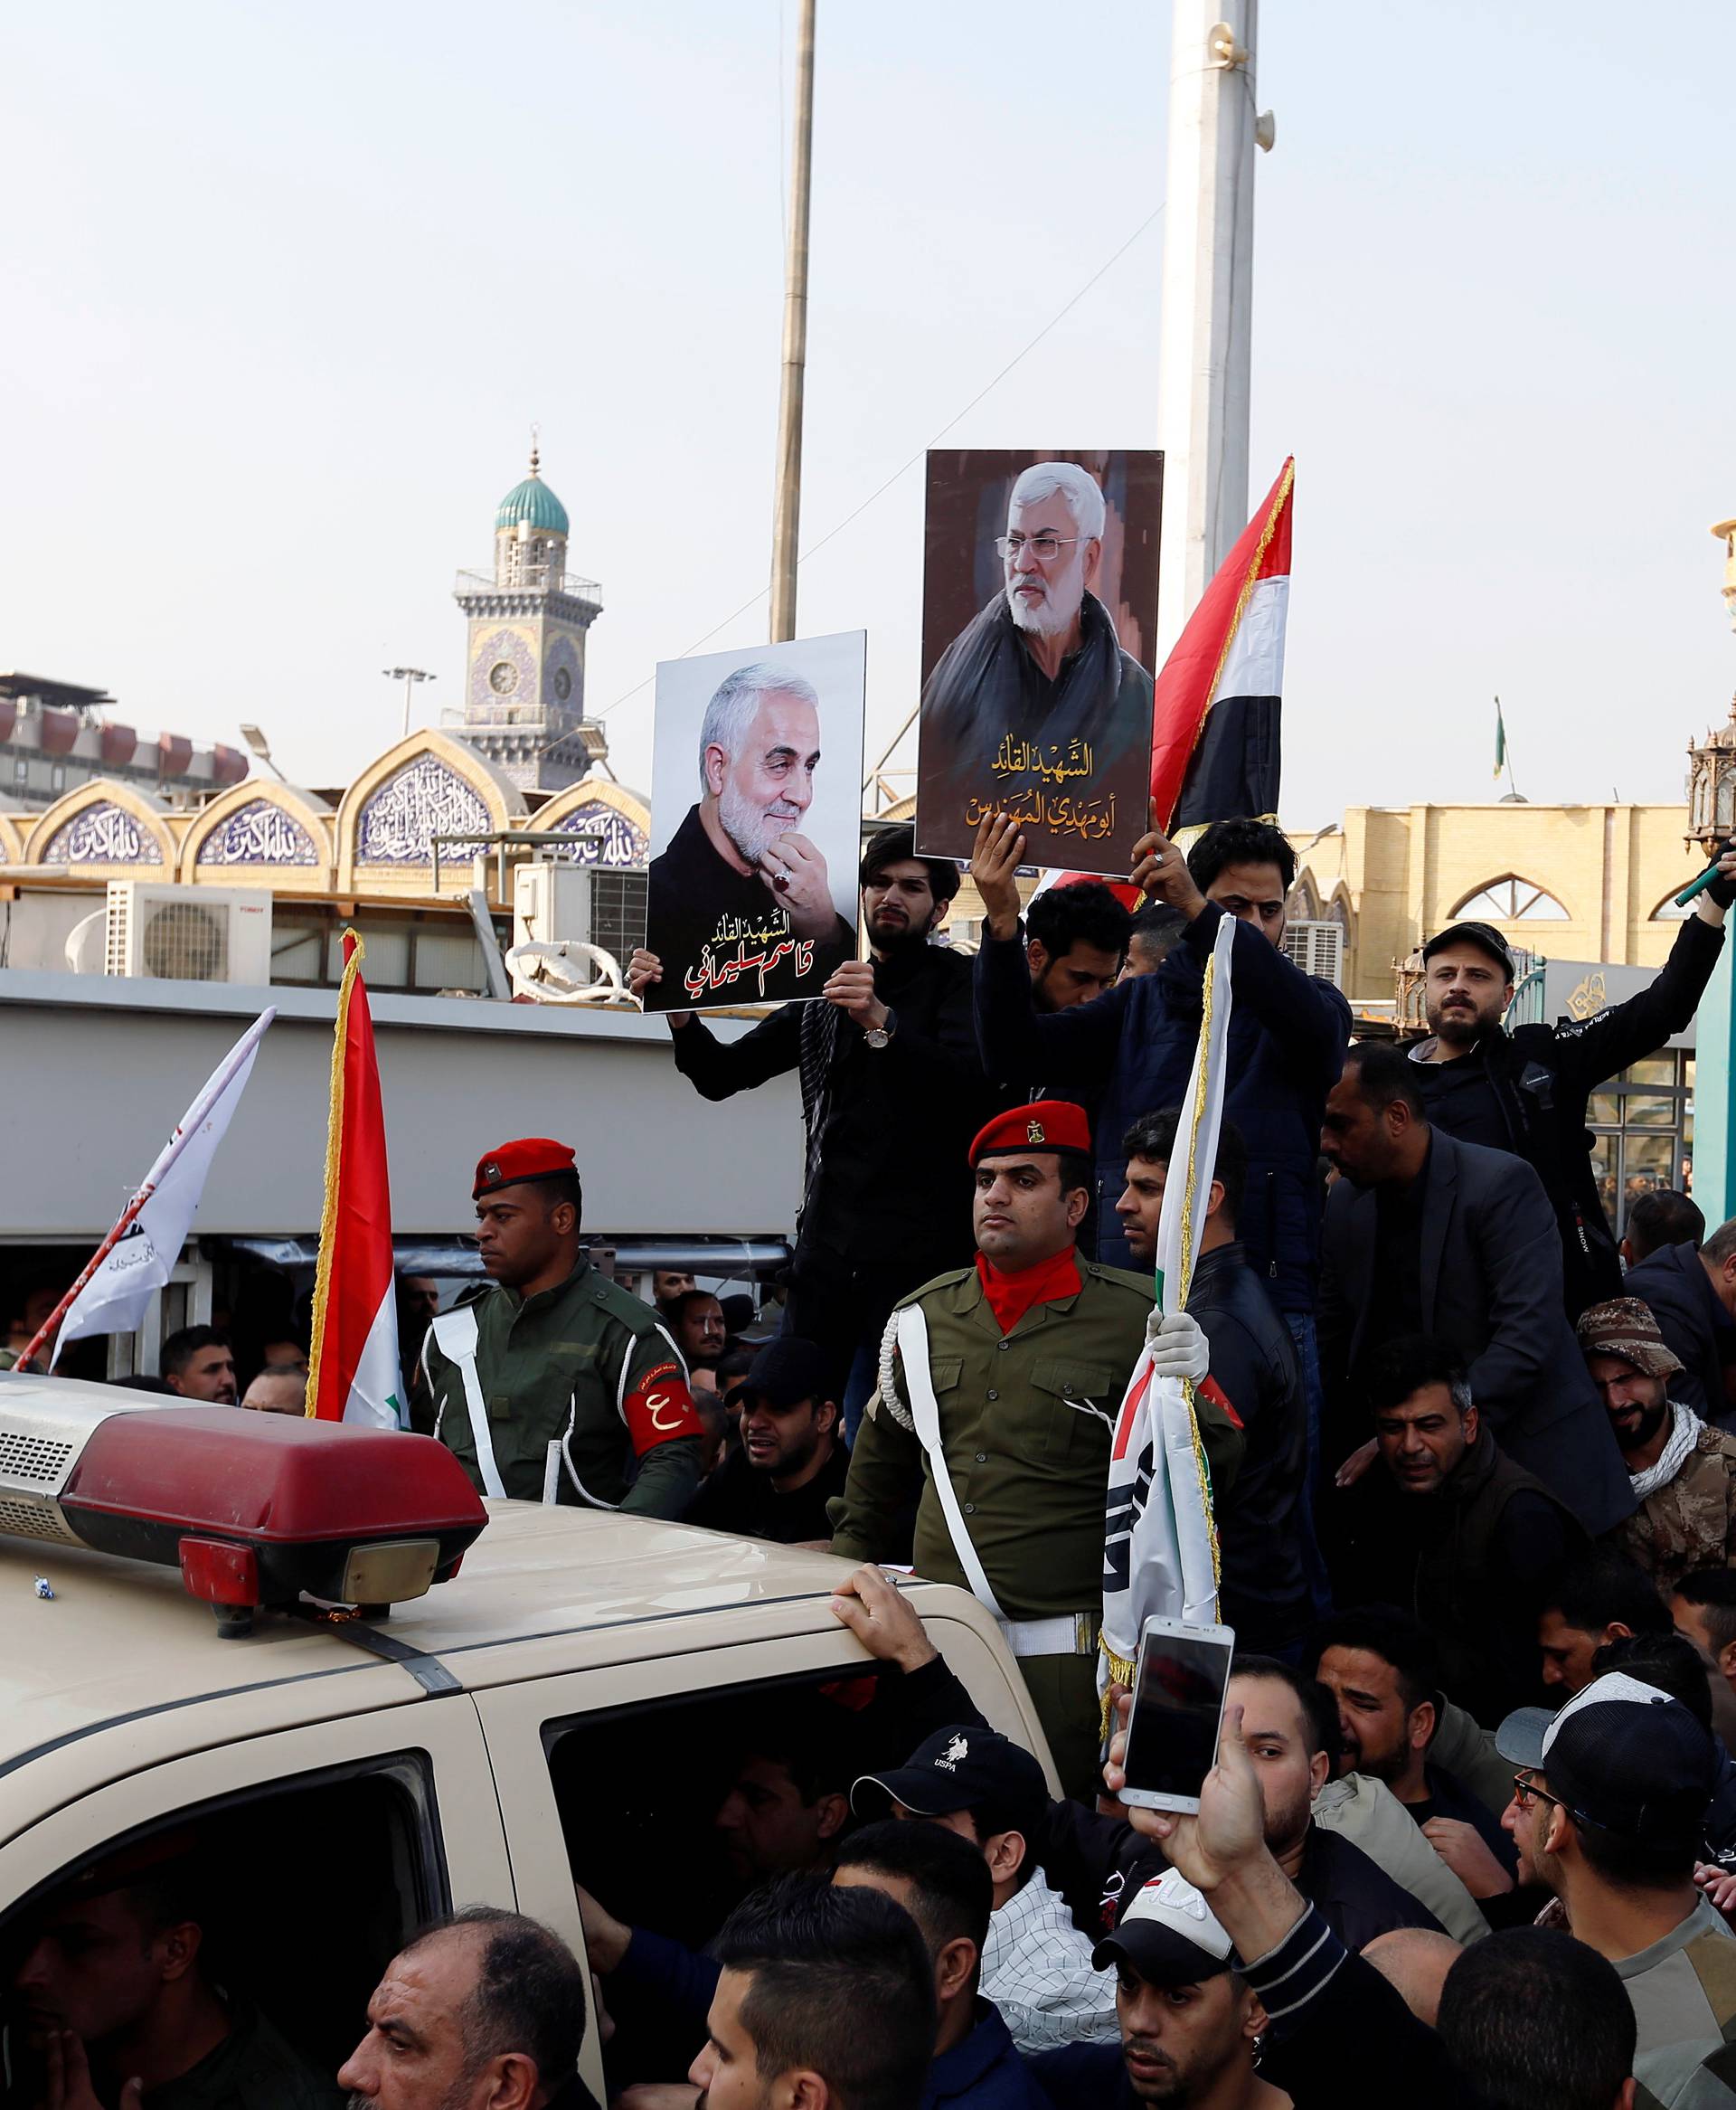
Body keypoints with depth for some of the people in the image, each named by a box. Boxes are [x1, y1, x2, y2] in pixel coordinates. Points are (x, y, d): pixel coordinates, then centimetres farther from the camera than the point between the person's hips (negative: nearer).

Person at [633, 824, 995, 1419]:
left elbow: (969, 1082, -16)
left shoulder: (955, 981, 2)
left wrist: (881, 1022, -30)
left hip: (914, 1255, -5)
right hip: (825, 1247, 5)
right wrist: (679, 1011, -2)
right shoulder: (824, 995, 19)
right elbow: (721, 1075, 18)